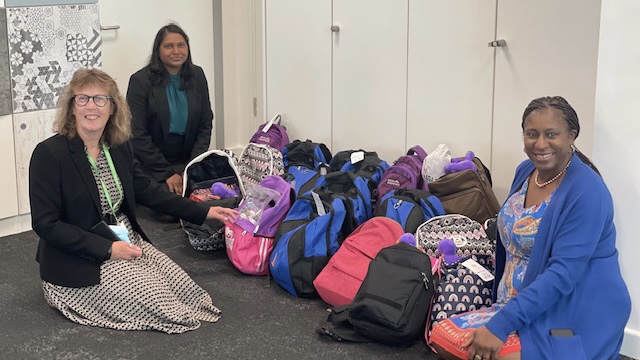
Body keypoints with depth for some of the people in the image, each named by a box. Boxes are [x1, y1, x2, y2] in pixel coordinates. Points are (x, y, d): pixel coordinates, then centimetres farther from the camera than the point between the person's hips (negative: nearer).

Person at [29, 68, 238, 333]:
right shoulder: (49, 154, -18)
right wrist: (107, 249, -23)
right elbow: (45, 224, -18)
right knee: (153, 299, -19)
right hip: (77, 262, -6)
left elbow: (147, 191, 13)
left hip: (127, 242, 6)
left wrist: (204, 212, 8)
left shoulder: (119, 147, 2)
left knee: (181, 287, -10)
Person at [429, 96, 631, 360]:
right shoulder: (526, 171, 6)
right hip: (515, 306, 8)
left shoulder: (587, 192, -19)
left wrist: (501, 324, -29)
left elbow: (563, 274, -26)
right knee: (440, 337, -8)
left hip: (574, 318, -7)